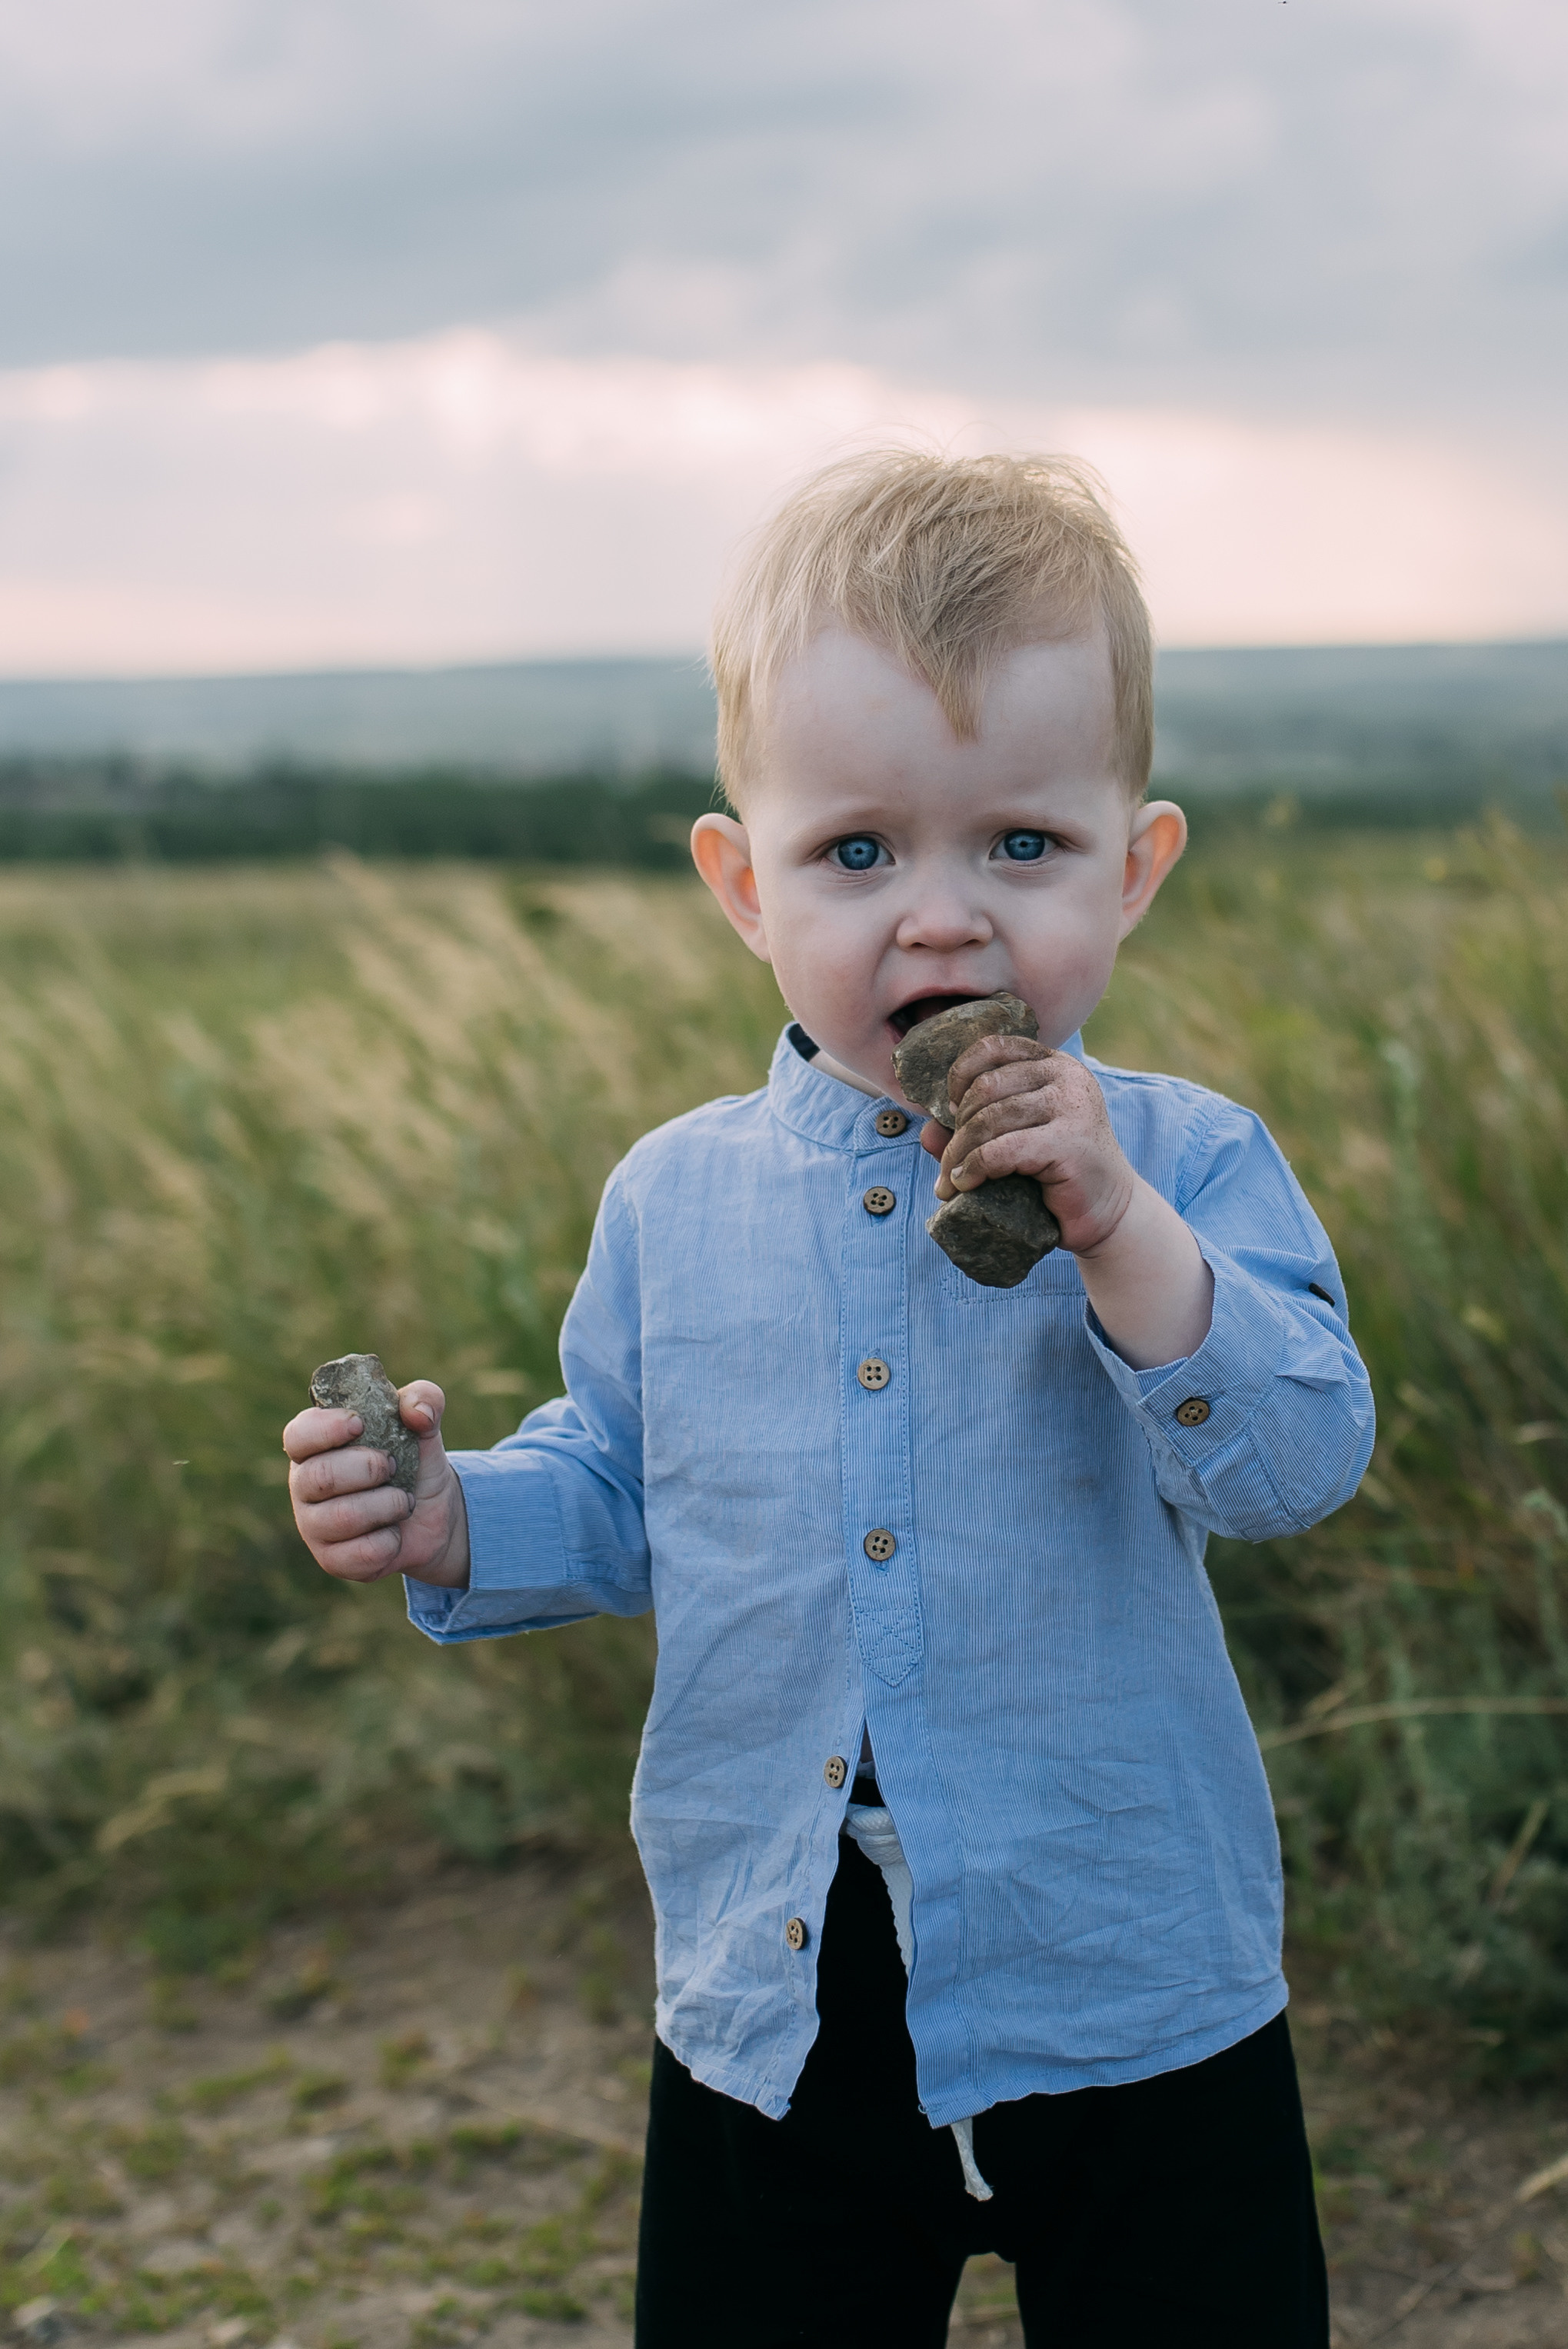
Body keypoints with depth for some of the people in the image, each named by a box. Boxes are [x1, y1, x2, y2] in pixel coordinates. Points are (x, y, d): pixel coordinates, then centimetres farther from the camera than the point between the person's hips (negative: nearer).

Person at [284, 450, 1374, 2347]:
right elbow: (622, 1494, 11)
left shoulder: (1182, 1166, -8)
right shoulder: (673, 1201, 1)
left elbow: (1294, 1464, -18)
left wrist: (1116, 1231, -29)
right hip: (773, 2003, 2)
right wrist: (451, 1521, -7)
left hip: (1134, 1998, -2)